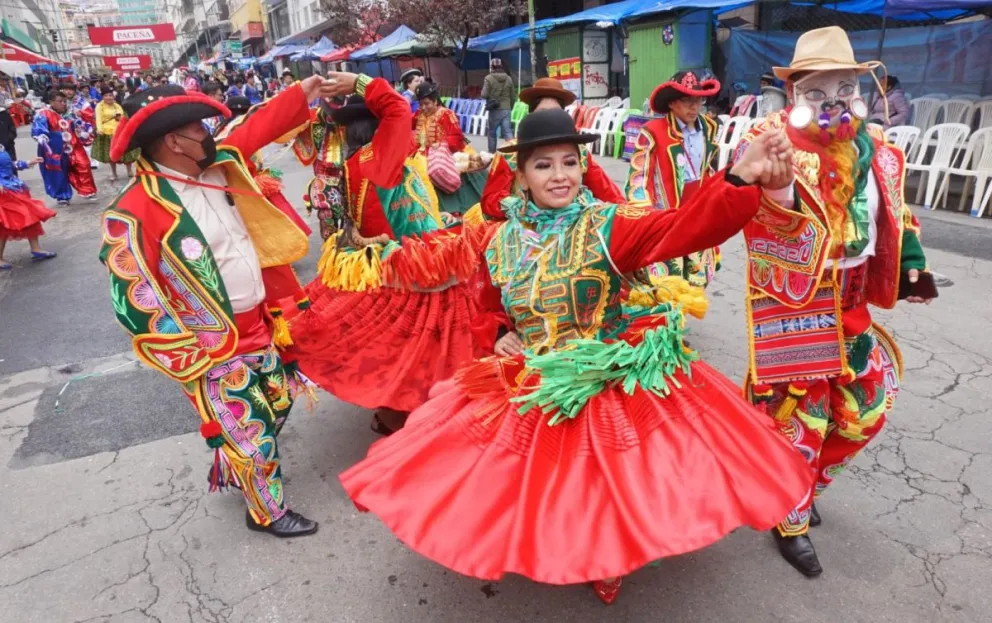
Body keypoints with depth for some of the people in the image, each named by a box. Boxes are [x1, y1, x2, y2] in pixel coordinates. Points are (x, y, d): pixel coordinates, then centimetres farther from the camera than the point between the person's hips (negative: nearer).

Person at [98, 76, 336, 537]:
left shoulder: (215, 168, 0)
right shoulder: (133, 214, -22)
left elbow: (256, 129, 14)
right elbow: (136, 304, -21)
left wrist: (301, 95, 12)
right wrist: (195, 359, -18)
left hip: (261, 323, 8)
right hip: (214, 347, -8)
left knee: (278, 402, 24)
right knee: (249, 428, 6)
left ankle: (234, 472, 49)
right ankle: (267, 511, 31)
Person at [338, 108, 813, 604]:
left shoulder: (608, 225, -11)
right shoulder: (502, 241, 1)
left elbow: (685, 227, -28)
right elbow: (489, 309, 17)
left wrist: (741, 178, -44)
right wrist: (498, 335, -4)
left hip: (608, 386, -3)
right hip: (529, 390, 4)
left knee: (602, 488, 5)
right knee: (534, 489, 17)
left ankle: (607, 563, 39)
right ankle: (543, 555, 50)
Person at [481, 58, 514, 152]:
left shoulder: (489, 78, -6)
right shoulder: (509, 79, 7)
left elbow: (484, 95, -10)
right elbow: (512, 96, 10)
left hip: (495, 109, -3)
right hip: (506, 109, 3)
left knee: (492, 132, 12)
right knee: (508, 131, -2)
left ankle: (492, 152, 19)